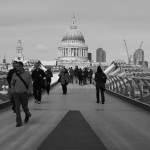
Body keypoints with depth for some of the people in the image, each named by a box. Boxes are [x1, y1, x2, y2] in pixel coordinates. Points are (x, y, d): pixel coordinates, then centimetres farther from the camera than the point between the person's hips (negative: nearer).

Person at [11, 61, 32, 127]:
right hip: (16, 93, 2)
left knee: (24, 107, 8)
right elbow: (12, 83, 14)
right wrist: (12, 90, 0)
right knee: (17, 107, -4)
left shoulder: (27, 73, -4)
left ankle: (27, 114, 42)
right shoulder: (14, 74, 3)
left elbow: (30, 83, -2)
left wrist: (29, 91, -14)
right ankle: (19, 122, 1)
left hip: (24, 93, -2)